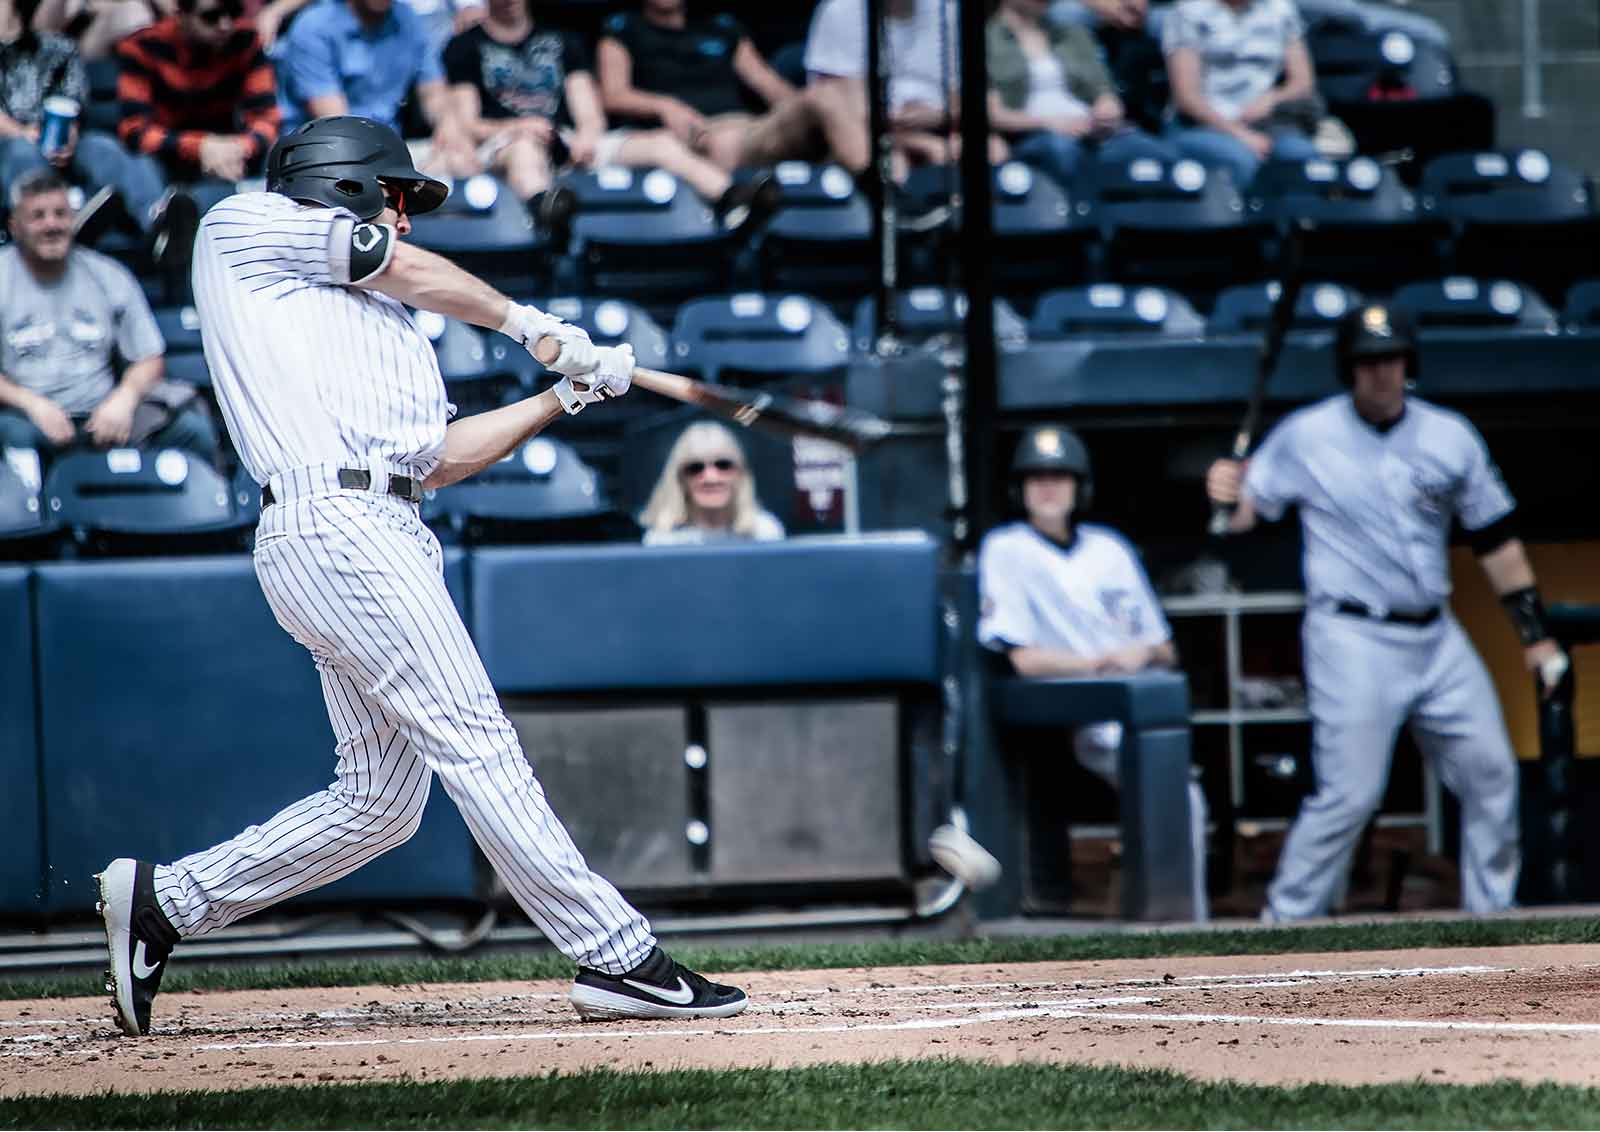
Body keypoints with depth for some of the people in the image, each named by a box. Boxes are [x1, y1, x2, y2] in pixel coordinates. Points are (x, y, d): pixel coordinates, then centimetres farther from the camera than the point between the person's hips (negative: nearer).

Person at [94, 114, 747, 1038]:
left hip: (386, 537, 9)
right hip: (334, 523, -9)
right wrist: (529, 325, 22)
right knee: (477, 744, -13)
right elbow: (404, 269, 8)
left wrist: (567, 396, 21)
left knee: (382, 799, 5)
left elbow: (435, 459, 23)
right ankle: (616, 957, -16)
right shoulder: (245, 227, 9)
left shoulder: (381, 321, 30)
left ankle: (164, 900, 14)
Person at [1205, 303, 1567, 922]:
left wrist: (1534, 634, 9)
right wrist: (1228, 494, -25)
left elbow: (1496, 538, 10)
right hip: (1353, 640, -5)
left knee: (1491, 776, 7)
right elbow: (1245, 515, -1)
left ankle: (1492, 917, 22)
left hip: (1436, 638, 5)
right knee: (1350, 793, -13)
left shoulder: (1451, 436, 4)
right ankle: (1284, 926, -2)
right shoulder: (1305, 436, -4)